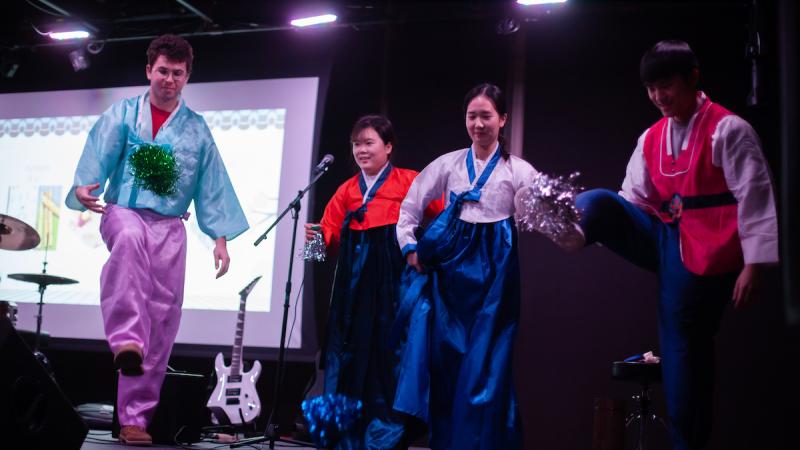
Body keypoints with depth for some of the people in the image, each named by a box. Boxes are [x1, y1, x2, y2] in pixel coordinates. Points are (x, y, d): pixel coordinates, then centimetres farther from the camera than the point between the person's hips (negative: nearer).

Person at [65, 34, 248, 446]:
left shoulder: (196, 129, 13)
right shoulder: (122, 114, 9)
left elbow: (212, 186, 12)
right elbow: (98, 157, -5)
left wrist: (221, 237, 4)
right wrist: (84, 186, -26)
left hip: (170, 227, 2)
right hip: (123, 211, -2)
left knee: (161, 322, -3)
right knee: (129, 239, -40)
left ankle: (135, 417, 4)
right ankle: (126, 341, -49)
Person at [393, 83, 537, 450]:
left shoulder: (518, 170, 1)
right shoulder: (449, 163, 6)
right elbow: (410, 205, 12)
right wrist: (410, 248, 4)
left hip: (493, 267, -2)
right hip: (450, 260, 2)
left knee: (485, 361, -1)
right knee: (445, 355, 1)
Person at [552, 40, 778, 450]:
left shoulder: (727, 129, -9)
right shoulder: (651, 138, 10)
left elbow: (755, 197, -13)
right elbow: (635, 200, 11)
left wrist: (753, 264, -17)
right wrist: (603, 228, -6)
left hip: (703, 254, -6)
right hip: (664, 239, 6)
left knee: (686, 346, 0)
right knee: (598, 203, -12)